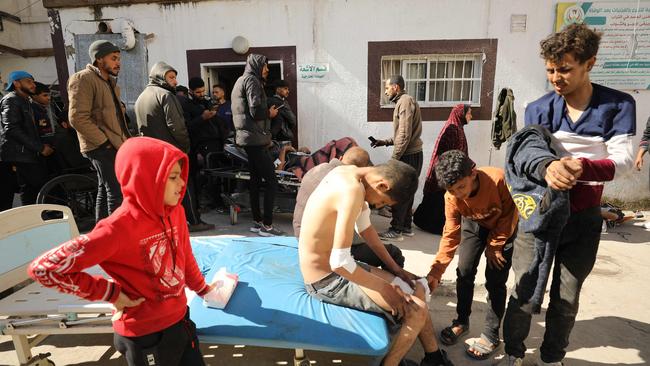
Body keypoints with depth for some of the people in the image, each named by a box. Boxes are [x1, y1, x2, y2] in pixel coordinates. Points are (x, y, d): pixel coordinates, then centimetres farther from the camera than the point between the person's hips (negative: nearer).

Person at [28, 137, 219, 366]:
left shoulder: (174, 211, -7)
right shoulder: (118, 229, -27)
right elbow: (43, 268, -23)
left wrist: (202, 289, 22)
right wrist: (110, 293, -18)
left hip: (180, 319, 6)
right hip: (145, 336, -6)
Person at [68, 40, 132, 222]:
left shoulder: (109, 81, 19)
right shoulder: (83, 79, -10)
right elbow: (78, 118, -20)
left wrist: (124, 140, 15)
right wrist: (104, 142, -18)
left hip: (113, 146, 10)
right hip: (102, 147, -10)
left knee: (105, 191, 15)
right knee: (117, 193, -13)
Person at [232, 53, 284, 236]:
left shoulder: (241, 80, 22)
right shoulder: (251, 80, -8)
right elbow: (255, 111, -19)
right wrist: (270, 113, -1)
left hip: (247, 138, 11)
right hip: (255, 138, -11)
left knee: (255, 179, 13)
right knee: (272, 181, -10)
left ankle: (257, 221, 20)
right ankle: (267, 225, -9)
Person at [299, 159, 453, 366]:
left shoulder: (350, 172, 1)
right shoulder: (353, 190, -29)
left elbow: (364, 226, 12)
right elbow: (339, 262, -32)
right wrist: (384, 287, -17)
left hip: (336, 268, 10)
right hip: (328, 281, -9)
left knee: (416, 289, 12)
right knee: (417, 310, -12)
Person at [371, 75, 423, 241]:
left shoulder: (405, 101, -14)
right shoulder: (403, 102, 18)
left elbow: (405, 135, -21)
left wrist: (393, 159, -19)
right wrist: (385, 142, 14)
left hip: (409, 156, -10)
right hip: (411, 155, 10)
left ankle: (396, 230, 3)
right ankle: (406, 227, 22)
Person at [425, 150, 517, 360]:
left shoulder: (499, 179, -37)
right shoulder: (452, 197, -26)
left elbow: (509, 215, -20)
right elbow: (451, 235, -20)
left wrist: (494, 246, -13)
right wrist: (436, 272, -27)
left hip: (504, 227, -3)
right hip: (474, 224, 3)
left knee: (495, 281, -6)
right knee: (464, 272, 0)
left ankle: (491, 335, 9)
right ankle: (461, 321, 21)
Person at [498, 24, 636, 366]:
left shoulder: (618, 105, -5)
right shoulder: (539, 109, -3)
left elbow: (623, 158, -16)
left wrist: (581, 166, -38)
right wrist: (548, 167, -38)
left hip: (582, 218, 1)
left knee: (567, 298, 12)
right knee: (524, 291, 4)